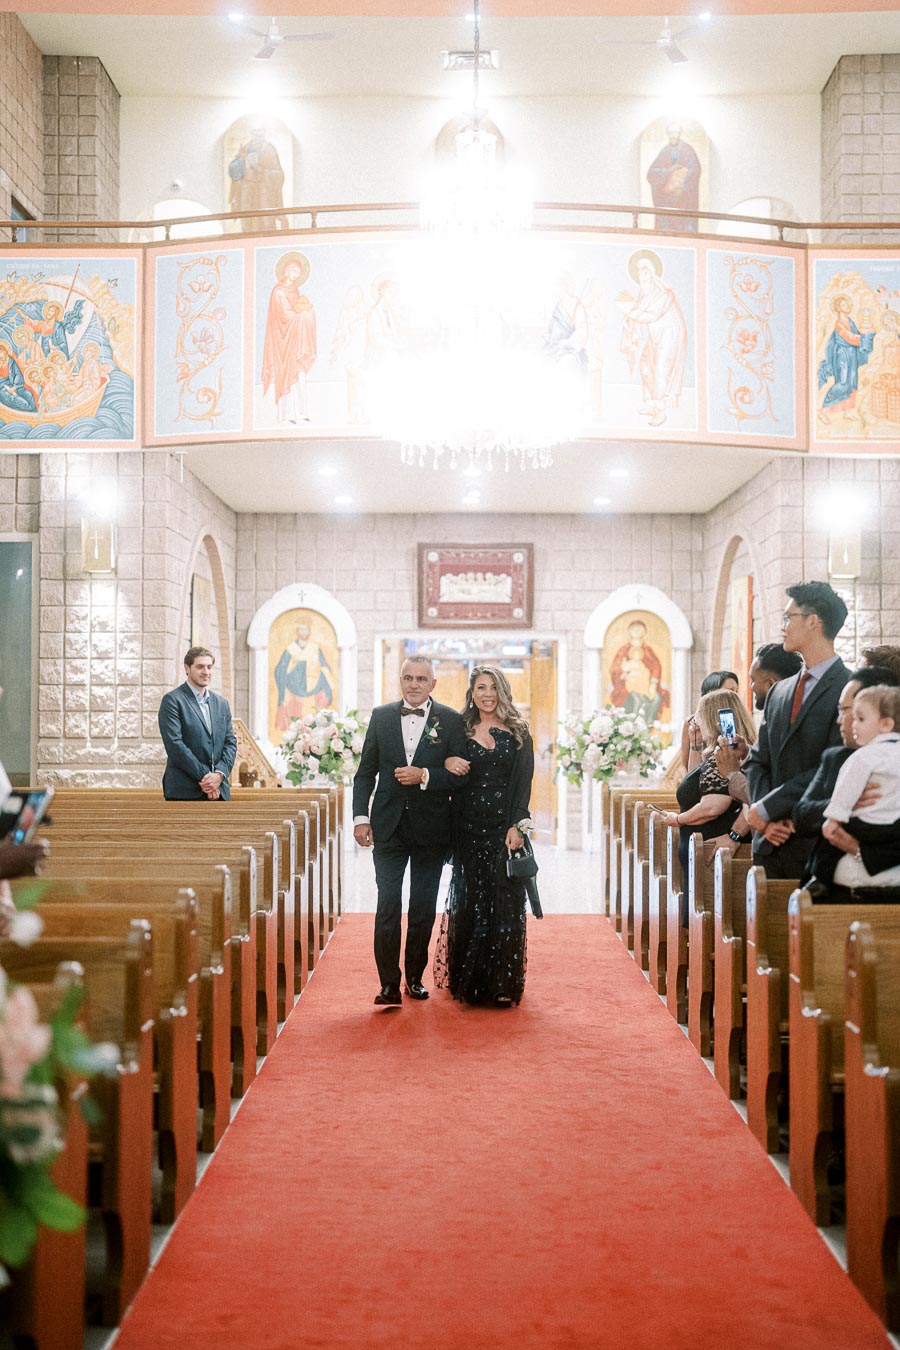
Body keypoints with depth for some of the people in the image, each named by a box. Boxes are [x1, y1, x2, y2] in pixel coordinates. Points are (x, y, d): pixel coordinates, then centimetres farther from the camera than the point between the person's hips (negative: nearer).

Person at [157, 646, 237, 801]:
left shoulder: (221, 703, 17)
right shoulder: (172, 700, -2)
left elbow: (231, 742, 12)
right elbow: (174, 744, -11)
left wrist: (219, 774, -7)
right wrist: (204, 777, -14)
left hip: (219, 791, 5)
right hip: (184, 792, -5)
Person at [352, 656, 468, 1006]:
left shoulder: (451, 721, 0)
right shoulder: (381, 716, 5)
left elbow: (461, 774, -4)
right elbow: (366, 772, 7)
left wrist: (424, 776, -19)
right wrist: (360, 817, -1)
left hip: (431, 829, 0)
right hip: (389, 827, 0)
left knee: (423, 908, 9)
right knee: (388, 907, -4)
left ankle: (415, 977, 21)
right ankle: (389, 983, -1)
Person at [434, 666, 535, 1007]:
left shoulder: (518, 733, 5)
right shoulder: (461, 732, 9)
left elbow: (524, 782, -2)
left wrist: (517, 826, -13)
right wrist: (446, 762, -10)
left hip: (506, 828, -1)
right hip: (469, 828, 1)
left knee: (505, 904, -1)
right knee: (469, 901, 4)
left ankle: (502, 985, 7)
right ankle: (469, 983, 14)